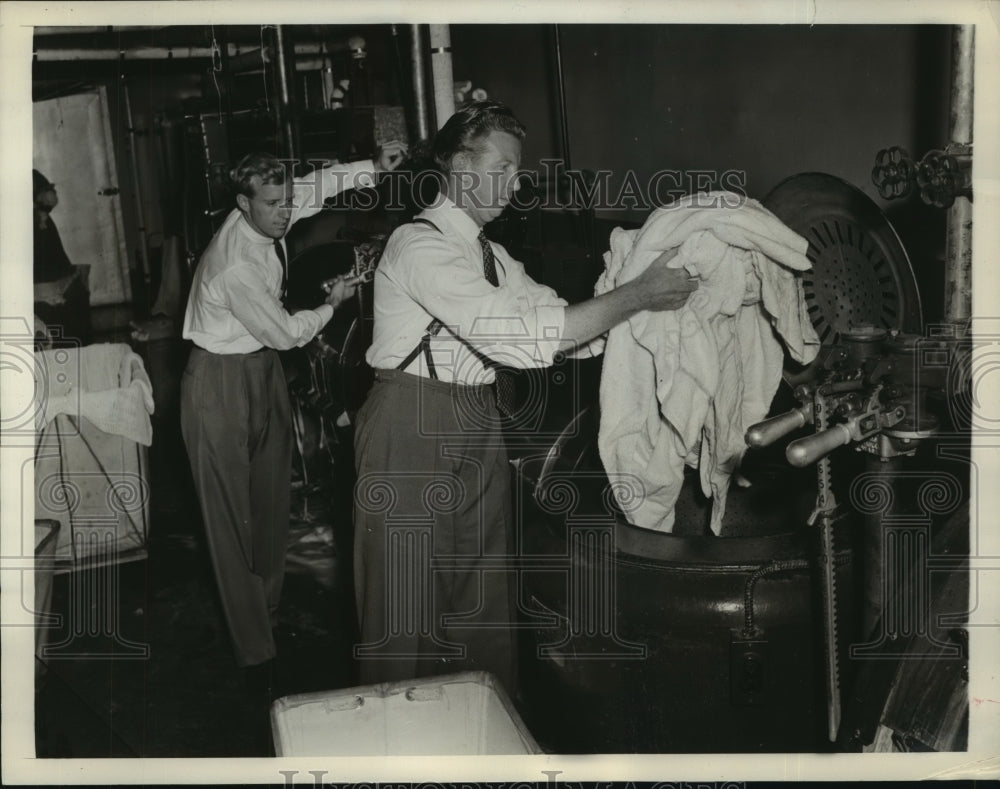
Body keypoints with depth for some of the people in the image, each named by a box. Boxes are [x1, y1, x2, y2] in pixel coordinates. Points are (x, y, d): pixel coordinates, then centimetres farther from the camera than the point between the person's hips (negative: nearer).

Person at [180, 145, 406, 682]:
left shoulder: (268, 215, -6)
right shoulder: (235, 265, -28)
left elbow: (316, 186, 11)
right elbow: (284, 333, -18)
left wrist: (374, 168, -5)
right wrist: (332, 304, -1)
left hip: (263, 368, 9)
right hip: (221, 382, -9)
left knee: (272, 500, 15)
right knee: (232, 515, -2)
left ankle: (271, 609, 32)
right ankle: (255, 650, 5)